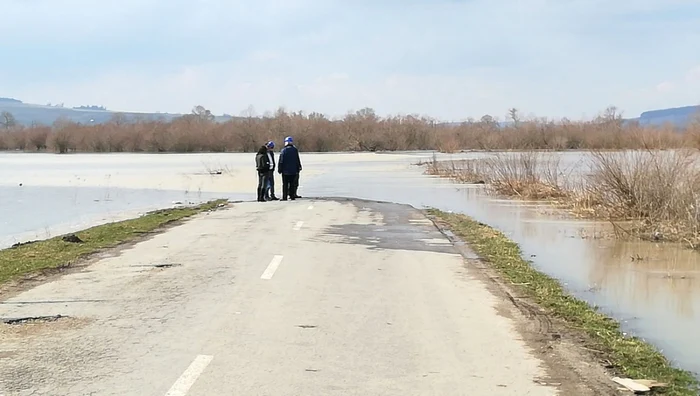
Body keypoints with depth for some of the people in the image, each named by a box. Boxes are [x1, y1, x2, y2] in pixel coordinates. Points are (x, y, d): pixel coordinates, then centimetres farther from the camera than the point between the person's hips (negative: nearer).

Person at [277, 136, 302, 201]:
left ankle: (284, 197, -2)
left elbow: (281, 161, -7)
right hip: (293, 170, 2)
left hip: (285, 171, -2)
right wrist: (298, 168, 15)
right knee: (292, 184, 9)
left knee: (285, 184, 1)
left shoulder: (283, 150, -7)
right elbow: (298, 161, 7)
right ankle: (292, 196, 7)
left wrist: (279, 169, 0)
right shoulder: (295, 150, 2)